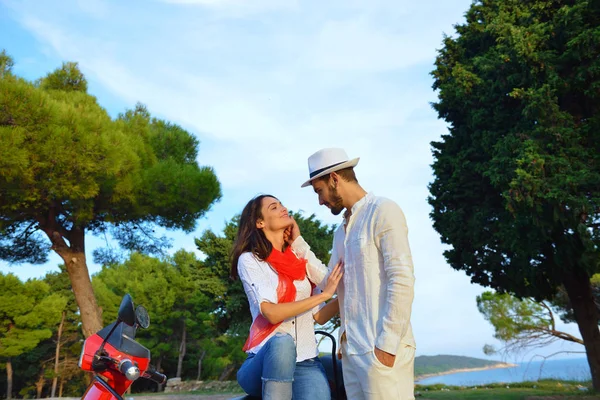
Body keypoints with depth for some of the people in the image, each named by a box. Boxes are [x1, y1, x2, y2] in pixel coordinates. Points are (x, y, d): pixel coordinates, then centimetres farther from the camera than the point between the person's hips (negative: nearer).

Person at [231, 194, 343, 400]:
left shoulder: (300, 259, 13)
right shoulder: (249, 259, -2)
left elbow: (318, 316, 11)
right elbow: (272, 313, -16)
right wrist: (323, 294, -13)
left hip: (306, 363, 3)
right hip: (265, 362, -3)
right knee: (282, 341, -37)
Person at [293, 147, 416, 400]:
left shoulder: (383, 211, -5)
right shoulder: (341, 231, 20)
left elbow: (402, 280, -14)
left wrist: (387, 344, -18)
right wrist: (297, 243, 10)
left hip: (381, 348, -7)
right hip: (351, 348, 7)